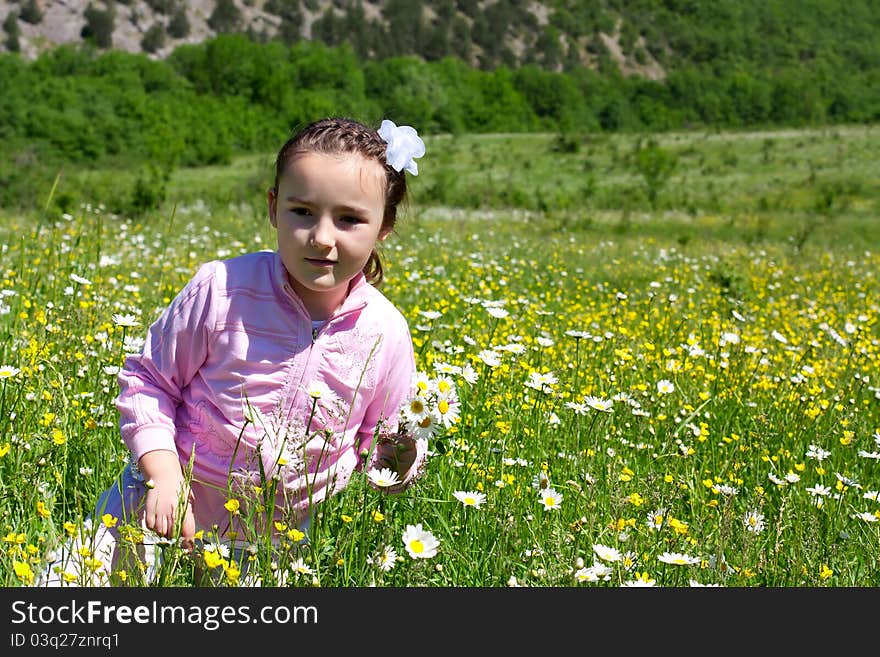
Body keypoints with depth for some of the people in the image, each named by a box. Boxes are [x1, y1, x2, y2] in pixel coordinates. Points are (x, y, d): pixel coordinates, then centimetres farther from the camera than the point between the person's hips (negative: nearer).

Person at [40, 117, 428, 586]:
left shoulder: (387, 334, -12)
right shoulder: (222, 289, -20)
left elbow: (374, 440, 3)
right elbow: (148, 380, -8)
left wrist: (396, 460, -20)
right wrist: (165, 476, -18)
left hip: (277, 534, 2)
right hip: (169, 503, -2)